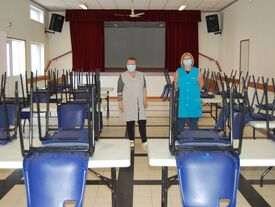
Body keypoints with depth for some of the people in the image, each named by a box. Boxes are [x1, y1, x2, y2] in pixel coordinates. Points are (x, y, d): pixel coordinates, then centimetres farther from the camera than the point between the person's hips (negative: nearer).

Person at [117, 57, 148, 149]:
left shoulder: (141, 75, 6)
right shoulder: (122, 76, -4)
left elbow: (144, 89, 10)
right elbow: (119, 91, -4)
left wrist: (145, 101, 7)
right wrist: (120, 103, -9)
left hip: (139, 104, 3)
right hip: (128, 104, -2)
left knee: (142, 122, -1)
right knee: (130, 123, 6)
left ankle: (144, 142, 6)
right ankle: (131, 140, 22)